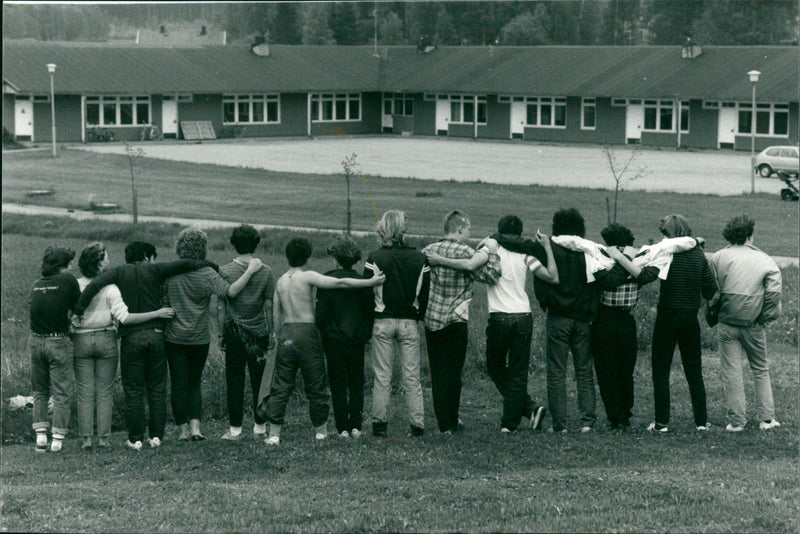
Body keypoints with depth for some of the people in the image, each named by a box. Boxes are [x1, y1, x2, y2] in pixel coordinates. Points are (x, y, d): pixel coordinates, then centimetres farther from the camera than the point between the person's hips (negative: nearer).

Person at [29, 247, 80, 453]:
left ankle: (40, 434, 9)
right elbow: (78, 308, -2)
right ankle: (58, 439, 2)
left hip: (36, 341, 4)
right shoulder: (68, 280, -6)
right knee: (61, 393, 3)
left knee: (39, 391, 16)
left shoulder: (36, 285, 9)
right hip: (58, 341, -4)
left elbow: (38, 309, 12)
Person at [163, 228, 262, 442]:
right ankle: (195, 426, 3)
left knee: (179, 385, 6)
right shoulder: (207, 274, -10)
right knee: (194, 384, 14)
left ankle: (182, 430, 6)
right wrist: (250, 271, -18)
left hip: (174, 338, 0)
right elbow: (230, 291, -21)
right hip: (200, 339, 0)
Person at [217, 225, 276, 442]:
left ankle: (235, 429, 5)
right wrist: (271, 332, 7)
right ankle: (260, 427, 13)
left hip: (234, 332, -1)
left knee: (235, 381, 4)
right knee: (259, 380, 9)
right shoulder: (265, 271, -4)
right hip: (259, 332, 1)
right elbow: (269, 304, -1)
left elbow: (221, 306, -3)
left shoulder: (225, 271, -5)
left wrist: (221, 333, 5)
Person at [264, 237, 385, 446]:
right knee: (315, 386, 7)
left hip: (286, 334, 5)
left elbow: (276, 315, 13)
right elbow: (339, 283, -14)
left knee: (281, 386, 5)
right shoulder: (308, 276, -6)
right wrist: (370, 282, -13)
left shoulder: (280, 281, 11)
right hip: (306, 333, -5)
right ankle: (320, 430, 16)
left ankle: (274, 433, -1)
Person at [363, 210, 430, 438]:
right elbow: (425, 292, 6)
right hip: (409, 323, 2)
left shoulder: (375, 258, -8)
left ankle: (380, 424, 4)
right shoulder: (419, 259, 1)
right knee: (412, 376, 6)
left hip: (382, 323, -2)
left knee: (382, 376, 4)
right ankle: (417, 424, 5)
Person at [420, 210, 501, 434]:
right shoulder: (464, 252, -11)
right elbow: (491, 275, -15)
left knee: (438, 373, 7)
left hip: (431, 320, 4)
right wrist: (492, 251, -3)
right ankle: (452, 422, 14)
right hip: (456, 321, -4)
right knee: (454, 373, 7)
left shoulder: (429, 250, 4)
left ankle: (444, 424, 7)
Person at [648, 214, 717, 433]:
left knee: (661, 370, 3)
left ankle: (662, 422, 2)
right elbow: (711, 288, 5)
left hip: (667, 317, -4)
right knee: (694, 370, 12)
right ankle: (701, 421, 13)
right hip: (691, 318, 4)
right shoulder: (698, 254, 2)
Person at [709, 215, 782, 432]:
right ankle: (766, 418, 16)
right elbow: (773, 295, -9)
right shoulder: (765, 262, -4)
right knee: (761, 370, 15)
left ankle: (737, 420, 4)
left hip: (726, 324, 0)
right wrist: (763, 318, 3)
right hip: (753, 325, 0)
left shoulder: (718, 258, -2)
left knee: (731, 372, 5)